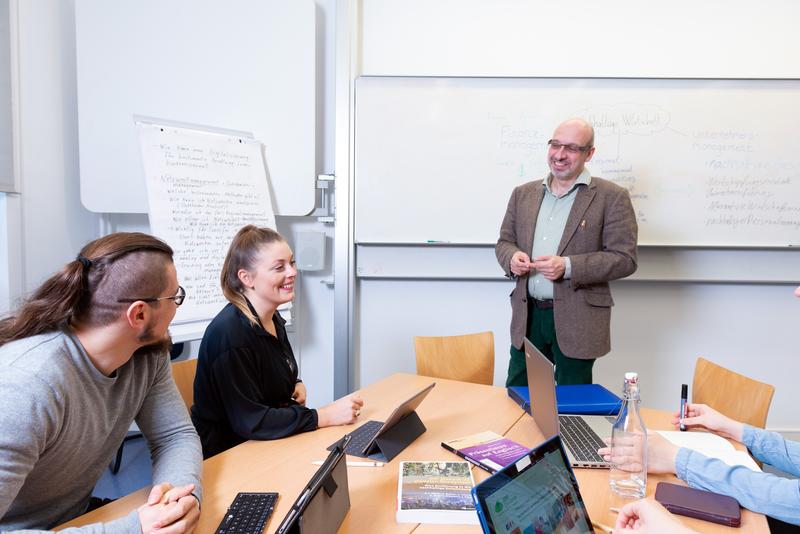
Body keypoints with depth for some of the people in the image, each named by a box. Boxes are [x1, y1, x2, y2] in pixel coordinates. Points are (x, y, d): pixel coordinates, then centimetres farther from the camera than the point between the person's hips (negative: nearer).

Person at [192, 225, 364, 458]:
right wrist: (326, 416, -24)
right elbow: (250, 421, -24)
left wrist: (295, 385, -1)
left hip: (268, 443, 8)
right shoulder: (229, 333, -24)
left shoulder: (273, 318, 3)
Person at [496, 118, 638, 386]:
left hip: (577, 321, -4)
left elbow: (625, 258, -9)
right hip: (527, 316, 4)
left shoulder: (612, 197, -5)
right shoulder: (523, 193, 9)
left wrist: (568, 266, -21)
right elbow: (505, 241, 14)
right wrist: (512, 257, -10)